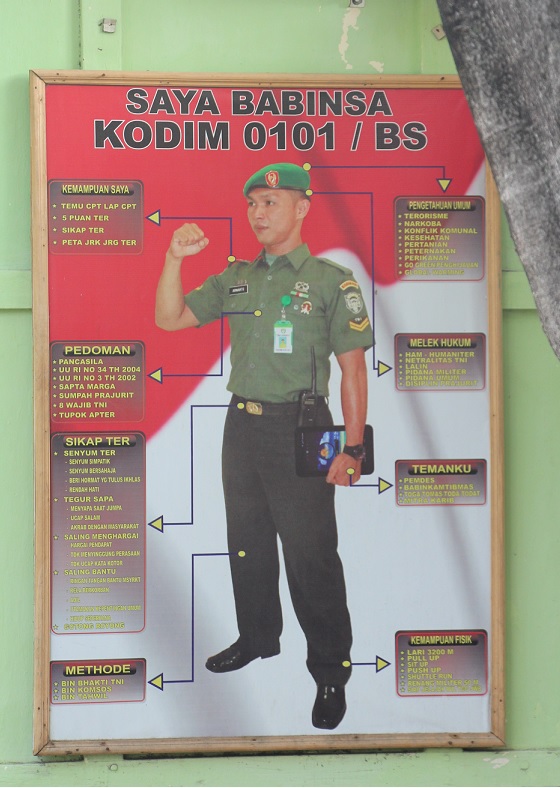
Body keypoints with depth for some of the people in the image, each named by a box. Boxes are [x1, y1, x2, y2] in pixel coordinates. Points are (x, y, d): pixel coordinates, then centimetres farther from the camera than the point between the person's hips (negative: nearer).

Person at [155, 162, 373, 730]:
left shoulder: (331, 280, -5)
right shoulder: (234, 279, 10)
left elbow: (353, 369, -7)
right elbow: (169, 319, 11)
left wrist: (352, 449, -12)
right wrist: (175, 258, -4)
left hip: (298, 428, -6)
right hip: (241, 425, 6)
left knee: (309, 554, -3)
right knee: (246, 543, 17)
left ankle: (331, 669, 12)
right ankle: (257, 638, 37)